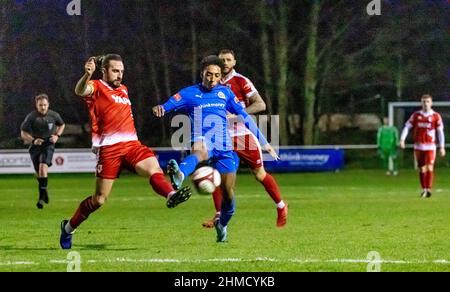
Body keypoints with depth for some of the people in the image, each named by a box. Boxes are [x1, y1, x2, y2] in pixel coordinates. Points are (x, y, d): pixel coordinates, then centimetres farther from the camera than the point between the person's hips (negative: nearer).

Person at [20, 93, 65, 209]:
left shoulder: (54, 115, -3)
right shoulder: (31, 117, -8)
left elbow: (62, 125, 19)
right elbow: (23, 133, -3)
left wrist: (57, 136, 1)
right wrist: (33, 140, -21)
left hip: (48, 145, -1)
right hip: (35, 147, 1)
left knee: (43, 166, -23)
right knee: (39, 173, 5)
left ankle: (42, 197, -24)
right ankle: (44, 192, 33)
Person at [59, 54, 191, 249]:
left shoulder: (123, 90, 24)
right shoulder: (96, 87, 1)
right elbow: (80, 91, -24)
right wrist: (87, 75, -43)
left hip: (132, 145, 6)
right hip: (108, 148, -6)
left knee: (154, 168, -26)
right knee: (99, 199, -1)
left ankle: (171, 195, -53)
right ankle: (69, 227, 20)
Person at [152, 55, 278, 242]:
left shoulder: (225, 92, 16)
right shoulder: (190, 93, 7)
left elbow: (244, 117, 20)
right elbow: (167, 106, -6)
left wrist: (264, 142, 19)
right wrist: (159, 108, -32)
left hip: (224, 147, 4)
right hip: (203, 141, -4)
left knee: (228, 192, 3)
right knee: (200, 151, -41)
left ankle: (222, 225, 32)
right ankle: (179, 175, -75)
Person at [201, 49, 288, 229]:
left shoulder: (241, 82, -8)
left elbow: (260, 105, -15)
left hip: (243, 135, -4)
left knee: (260, 175, 3)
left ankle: (281, 207, 21)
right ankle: (219, 216, -1)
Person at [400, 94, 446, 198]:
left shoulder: (436, 116, 1)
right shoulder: (416, 115, 7)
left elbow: (440, 132, 4)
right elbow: (407, 127, 6)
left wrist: (442, 147, 0)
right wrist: (402, 139, -9)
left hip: (430, 146, -2)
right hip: (418, 146, 2)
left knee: (429, 168, -13)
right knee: (421, 169, 5)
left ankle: (429, 189, -12)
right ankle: (424, 189, 14)